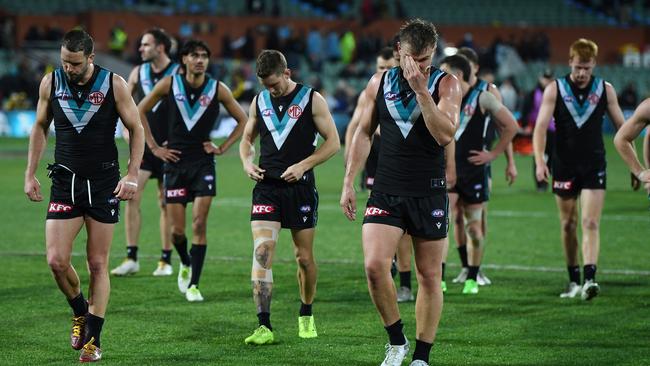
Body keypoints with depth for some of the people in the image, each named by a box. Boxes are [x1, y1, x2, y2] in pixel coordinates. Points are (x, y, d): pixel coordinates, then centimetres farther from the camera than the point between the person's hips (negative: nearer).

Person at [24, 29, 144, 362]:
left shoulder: (114, 84, -6)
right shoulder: (50, 83, 1)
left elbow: (136, 129, 1)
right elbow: (40, 128, 14)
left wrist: (132, 175, -8)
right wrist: (30, 174, 9)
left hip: (104, 182, -2)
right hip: (65, 181, 2)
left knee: (98, 265, 1)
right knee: (56, 260, -8)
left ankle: (93, 339, 9)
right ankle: (80, 312, 20)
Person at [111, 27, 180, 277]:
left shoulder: (179, 74, -7)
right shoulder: (138, 73, 5)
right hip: (143, 145, 3)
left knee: (166, 204, 4)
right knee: (132, 197, -9)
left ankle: (166, 261, 13)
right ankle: (131, 258, -5)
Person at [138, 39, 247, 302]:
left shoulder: (218, 90, -3)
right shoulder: (169, 84, -3)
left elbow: (243, 121, 9)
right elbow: (141, 111, 9)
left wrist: (223, 148, 1)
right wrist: (154, 147, 4)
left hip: (203, 162, -1)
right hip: (175, 162, 1)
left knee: (199, 224, -10)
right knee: (176, 229, 2)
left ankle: (193, 285, -4)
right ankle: (185, 263, 33)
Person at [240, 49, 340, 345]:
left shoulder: (311, 99, -2)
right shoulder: (259, 101, 9)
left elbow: (333, 142, -2)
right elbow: (247, 138, 21)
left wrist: (303, 165, -13)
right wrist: (247, 162, 0)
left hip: (300, 187, -2)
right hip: (266, 186, 2)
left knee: (304, 258, 7)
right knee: (262, 253, -13)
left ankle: (306, 316, 31)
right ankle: (264, 327, -16)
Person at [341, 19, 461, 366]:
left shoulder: (445, 84, -3)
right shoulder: (379, 83, 6)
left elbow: (445, 134, -17)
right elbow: (364, 133, 14)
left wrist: (421, 90, -23)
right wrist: (348, 182, 10)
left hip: (429, 194, -2)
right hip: (385, 192, 2)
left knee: (429, 276, 4)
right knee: (374, 266, -15)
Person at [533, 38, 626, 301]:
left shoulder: (605, 90, 2)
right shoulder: (555, 90, -1)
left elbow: (622, 127, 8)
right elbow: (541, 127, -6)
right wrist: (539, 161, -20)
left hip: (594, 166, -1)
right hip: (564, 166, 1)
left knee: (590, 223, -12)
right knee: (568, 225, 8)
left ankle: (590, 279, -22)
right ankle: (574, 281, 19)